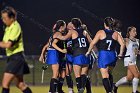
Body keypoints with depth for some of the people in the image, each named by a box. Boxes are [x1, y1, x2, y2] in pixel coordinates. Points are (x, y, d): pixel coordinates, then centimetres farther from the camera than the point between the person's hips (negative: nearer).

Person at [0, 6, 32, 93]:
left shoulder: (15, 27, -15)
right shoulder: (8, 28, 11)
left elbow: (8, 45, -22)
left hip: (16, 58, -10)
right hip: (11, 57, 10)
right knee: (20, 84, 15)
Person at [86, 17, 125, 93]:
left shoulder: (101, 32, -2)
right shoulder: (116, 34, 5)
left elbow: (93, 43, -4)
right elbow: (122, 44, -2)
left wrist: (88, 51, 9)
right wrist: (121, 54, 10)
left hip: (103, 55, -4)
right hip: (112, 55, 4)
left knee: (105, 76, -3)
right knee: (109, 74, 24)